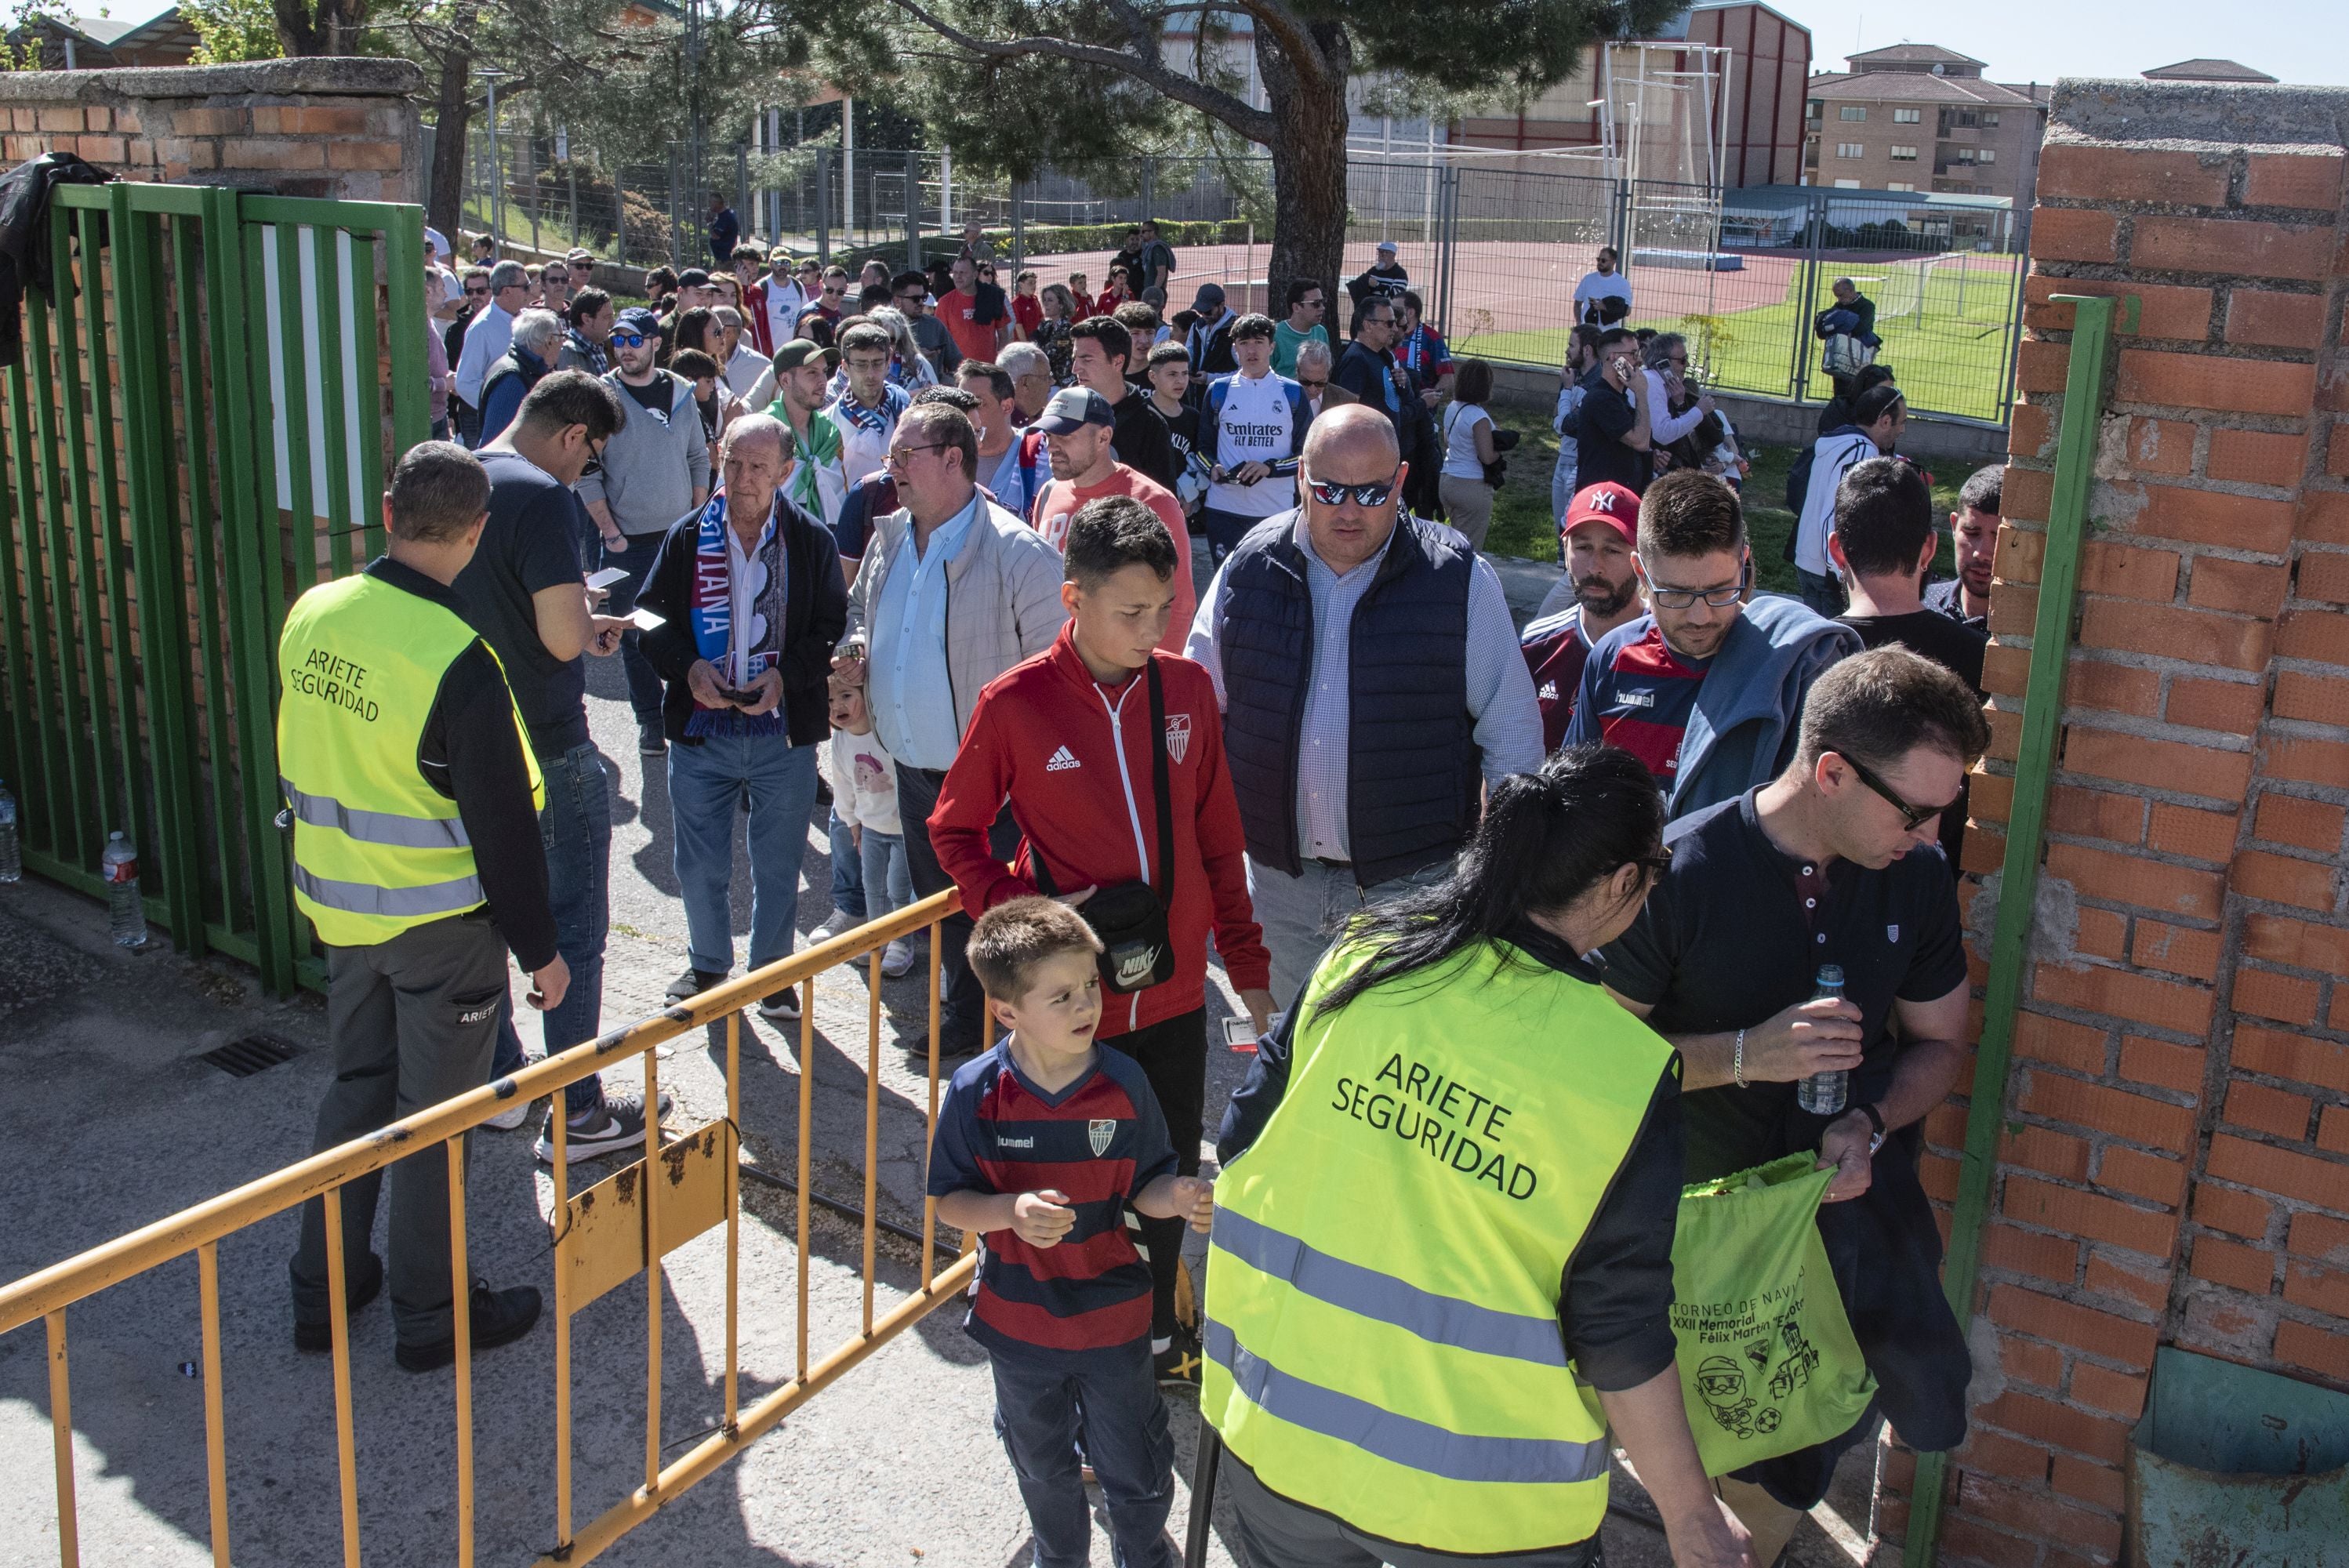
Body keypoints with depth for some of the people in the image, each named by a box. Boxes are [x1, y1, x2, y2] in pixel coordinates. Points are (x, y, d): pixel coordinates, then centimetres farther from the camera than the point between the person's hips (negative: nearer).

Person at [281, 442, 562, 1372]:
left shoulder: (310, 615, -4)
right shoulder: (457, 658, -25)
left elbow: (300, 763, 10)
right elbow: (503, 823, -19)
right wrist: (539, 947, -10)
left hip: (335, 903, 6)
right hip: (439, 918, -6)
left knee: (357, 1084, 21)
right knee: (434, 1113, 8)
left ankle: (322, 1290, 31)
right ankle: (428, 1315, 22)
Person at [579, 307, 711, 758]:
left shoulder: (680, 392, 5)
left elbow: (699, 459, 12)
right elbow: (587, 474, -6)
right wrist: (610, 532, -9)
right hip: (628, 542, -3)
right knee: (636, 636, 2)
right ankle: (650, 719, 14)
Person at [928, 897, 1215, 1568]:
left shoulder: (1123, 1084, -15)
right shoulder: (976, 1093, -18)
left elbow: (1142, 1186, -4)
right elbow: (950, 1201, -10)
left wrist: (1177, 1199, -25)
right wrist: (1012, 1211, -29)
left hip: (1112, 1317, 0)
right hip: (1019, 1319, 1)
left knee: (1137, 1474, 13)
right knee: (1042, 1466, 25)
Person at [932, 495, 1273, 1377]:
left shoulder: (1186, 688, -1)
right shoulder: (1015, 705, -11)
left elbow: (1218, 840, 8)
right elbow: (955, 833, 0)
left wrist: (1247, 965, 10)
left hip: (1176, 993, 4)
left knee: (1171, 1176, 18)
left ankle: (1157, 1335, 40)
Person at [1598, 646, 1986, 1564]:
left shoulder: (1915, 877, -2)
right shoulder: (1682, 874, -17)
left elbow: (1938, 1043, 9)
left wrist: (1869, 1127, -11)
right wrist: (1744, 1054, -27)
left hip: (1854, 1188, 4)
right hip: (1706, 1203, -3)